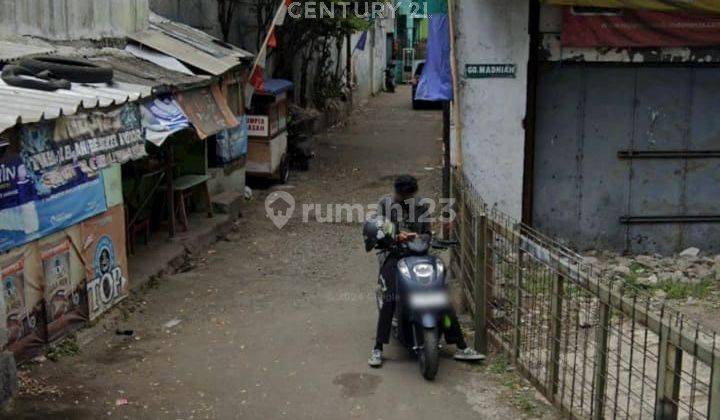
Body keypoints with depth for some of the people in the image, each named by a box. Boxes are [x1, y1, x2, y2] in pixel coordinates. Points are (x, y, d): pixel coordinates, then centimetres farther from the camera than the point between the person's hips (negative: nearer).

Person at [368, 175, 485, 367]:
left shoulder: (421, 205, 11)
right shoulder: (385, 204, 5)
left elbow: (428, 234, 8)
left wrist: (417, 237, -17)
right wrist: (397, 237, -23)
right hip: (393, 254, -3)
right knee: (391, 298, -27)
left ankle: (461, 348, -5)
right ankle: (377, 349, -21)